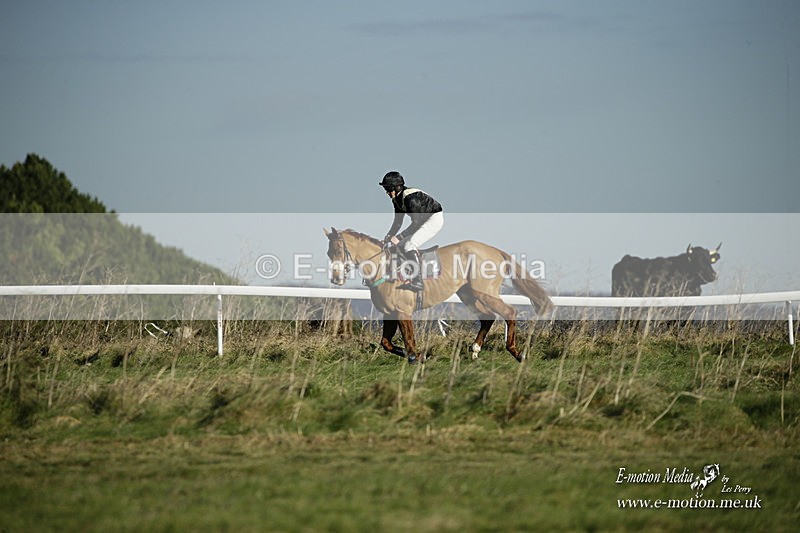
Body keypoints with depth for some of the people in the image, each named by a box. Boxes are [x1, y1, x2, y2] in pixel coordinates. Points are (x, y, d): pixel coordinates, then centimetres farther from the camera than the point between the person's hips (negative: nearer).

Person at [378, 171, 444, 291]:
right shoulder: (397, 199, 1)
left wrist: (399, 237, -27)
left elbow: (416, 222, -28)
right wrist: (389, 236, -8)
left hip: (434, 219, -10)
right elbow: (398, 221, 6)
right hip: (423, 220, 10)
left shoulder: (411, 198, -28)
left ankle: (417, 282, -23)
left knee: (409, 245, -22)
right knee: (401, 244, 6)